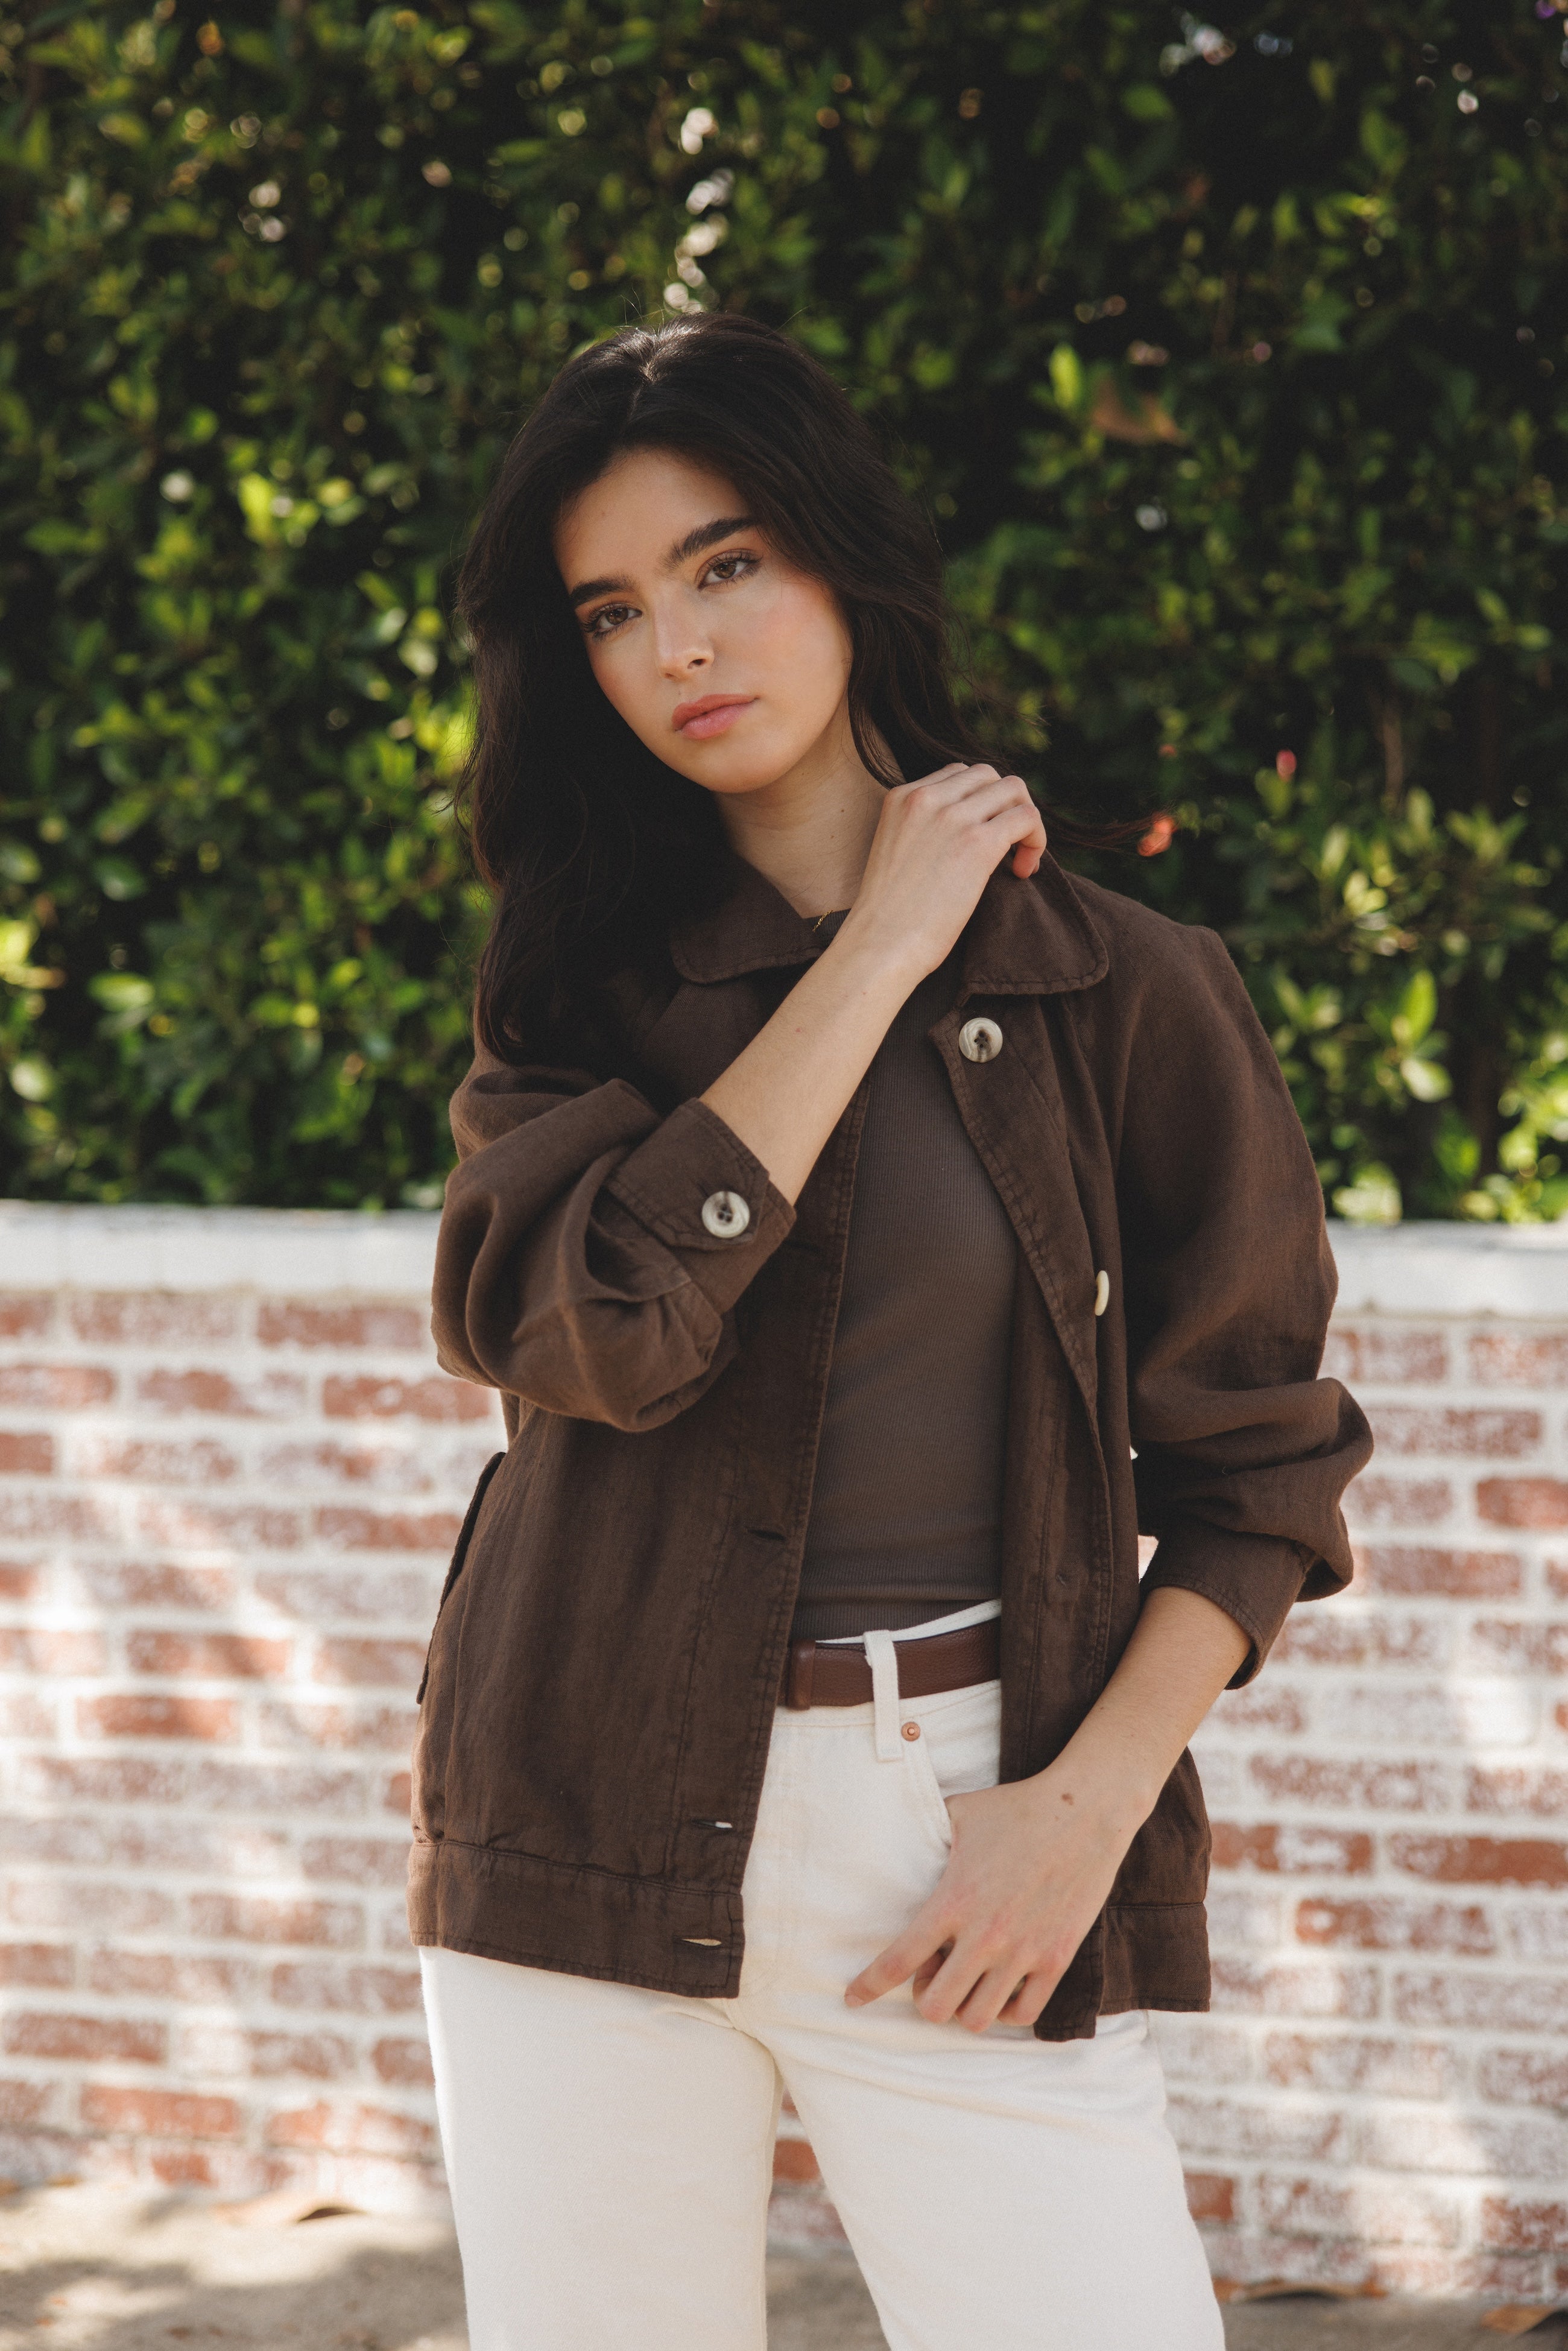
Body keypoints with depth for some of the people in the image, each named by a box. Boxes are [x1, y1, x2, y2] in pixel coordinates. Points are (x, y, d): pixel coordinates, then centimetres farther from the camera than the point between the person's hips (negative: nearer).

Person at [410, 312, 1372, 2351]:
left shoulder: (1125, 992, 3)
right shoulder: (588, 983, 8)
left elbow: (1259, 1466, 5)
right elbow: (588, 1324, -12)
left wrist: (1091, 1799, -9)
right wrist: (879, 953, -8)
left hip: (970, 1843, -2)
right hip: (597, 1845, 2)